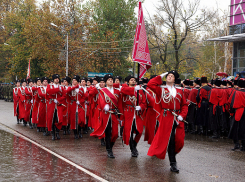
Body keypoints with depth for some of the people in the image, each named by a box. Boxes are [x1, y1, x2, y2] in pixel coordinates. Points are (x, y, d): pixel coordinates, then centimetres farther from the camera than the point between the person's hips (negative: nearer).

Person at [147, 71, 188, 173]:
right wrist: (161, 76, 0)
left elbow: (184, 105, 14)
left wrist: (182, 115, -3)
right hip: (166, 118, -3)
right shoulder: (161, 90, 6)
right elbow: (150, 84, -8)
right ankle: (173, 163, 5)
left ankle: (172, 153, 27)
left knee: (179, 140, 0)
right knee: (170, 140, -3)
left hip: (177, 119, 3)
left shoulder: (179, 91, 14)